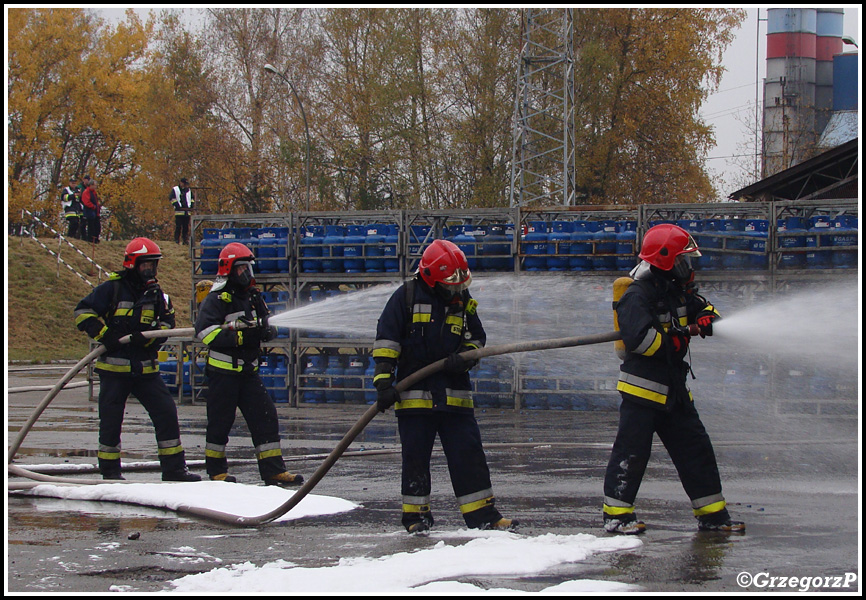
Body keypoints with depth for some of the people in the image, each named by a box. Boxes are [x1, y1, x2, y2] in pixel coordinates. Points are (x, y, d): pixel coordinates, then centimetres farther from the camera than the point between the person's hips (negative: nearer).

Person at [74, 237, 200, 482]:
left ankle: (174, 468, 6)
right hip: (114, 367, -4)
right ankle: (110, 471, 15)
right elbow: (83, 312, -5)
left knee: (166, 413, -1)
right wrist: (104, 334, -16)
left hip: (146, 368, 4)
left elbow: (167, 324, 7)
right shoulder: (112, 289, -5)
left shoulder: (157, 294, 9)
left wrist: (148, 337, -13)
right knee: (111, 419, 1)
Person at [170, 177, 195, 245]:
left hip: (187, 211, 5)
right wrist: (177, 205, -13)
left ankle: (185, 239, 7)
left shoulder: (188, 190, 19)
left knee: (186, 227, 4)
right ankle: (177, 239, -4)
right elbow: (171, 198, -3)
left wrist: (191, 205, 14)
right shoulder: (175, 189, 3)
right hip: (179, 211, -5)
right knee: (178, 226, -7)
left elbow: (192, 197, 30)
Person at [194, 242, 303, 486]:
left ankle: (273, 470, 3)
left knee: (265, 416, 0)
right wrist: (240, 336, -24)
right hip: (222, 371, -7)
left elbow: (262, 326, 25)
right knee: (220, 420, -1)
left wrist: (266, 331, -1)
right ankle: (216, 471, 13)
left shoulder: (253, 297, 14)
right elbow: (205, 331, -20)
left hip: (248, 370, 7)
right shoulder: (216, 299, -9)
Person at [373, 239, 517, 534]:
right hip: (414, 394, -3)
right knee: (415, 457, 3)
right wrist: (384, 382, -11)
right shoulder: (407, 296, -3)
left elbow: (477, 338, 18)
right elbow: (385, 341, -4)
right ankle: (416, 514, 15)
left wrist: (464, 358, -4)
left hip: (454, 394, 3)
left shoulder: (463, 301, 9)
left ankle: (482, 513, 5)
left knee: (468, 453, 1)